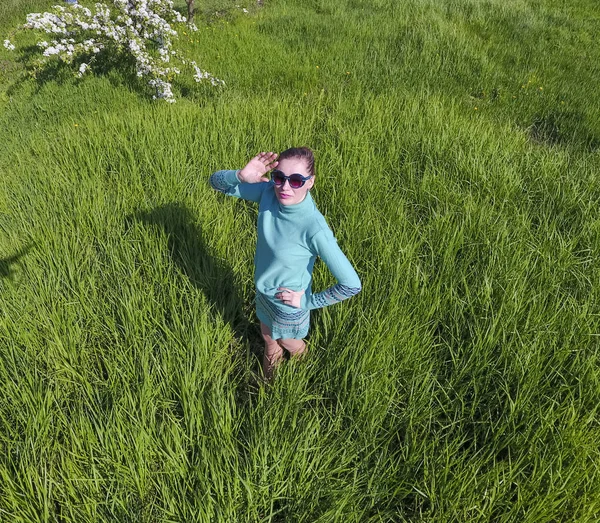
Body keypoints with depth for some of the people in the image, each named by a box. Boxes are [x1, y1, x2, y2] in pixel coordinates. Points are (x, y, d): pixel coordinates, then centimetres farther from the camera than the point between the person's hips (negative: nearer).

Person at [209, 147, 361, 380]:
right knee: (268, 337, 33)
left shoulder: (314, 228, -38)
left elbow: (352, 285, -34)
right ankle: (271, 361, 67)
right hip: (262, 291, 4)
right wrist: (241, 176, -35)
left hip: (288, 304, -4)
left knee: (288, 343, 29)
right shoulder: (268, 192, -23)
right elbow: (216, 182, -13)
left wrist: (308, 301, -20)